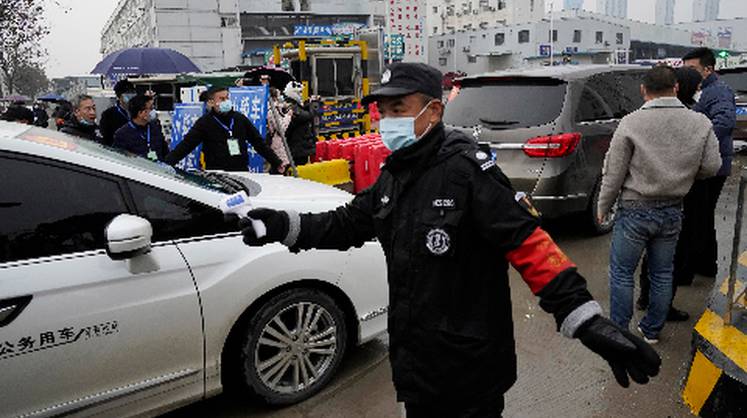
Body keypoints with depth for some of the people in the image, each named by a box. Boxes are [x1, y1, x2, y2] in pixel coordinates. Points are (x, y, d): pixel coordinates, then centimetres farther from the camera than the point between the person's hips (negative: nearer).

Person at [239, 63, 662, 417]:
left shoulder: (466, 168, -20)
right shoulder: (395, 175, 5)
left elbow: (528, 243, -25)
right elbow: (346, 223, 13)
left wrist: (587, 321, -31)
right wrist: (286, 226, 0)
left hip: (469, 368, -8)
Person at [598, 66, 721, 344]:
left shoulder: (631, 123, -15)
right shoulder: (700, 124, -4)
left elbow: (613, 173, -12)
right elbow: (712, 167, 1)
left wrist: (603, 208, 1)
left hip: (635, 211, -4)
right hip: (673, 211, 4)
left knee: (621, 273, 9)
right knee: (662, 274, 18)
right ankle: (652, 331, 31)